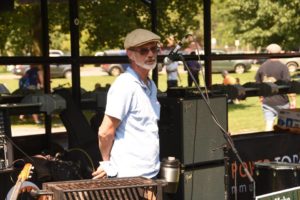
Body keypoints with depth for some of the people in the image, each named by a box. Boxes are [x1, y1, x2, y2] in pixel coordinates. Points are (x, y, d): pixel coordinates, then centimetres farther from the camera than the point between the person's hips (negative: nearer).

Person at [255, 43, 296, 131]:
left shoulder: (262, 67, 2)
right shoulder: (283, 67, -11)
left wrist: (261, 97, 22)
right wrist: (293, 99, -8)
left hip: (267, 101, 3)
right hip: (281, 102, -3)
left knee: (269, 124, 3)